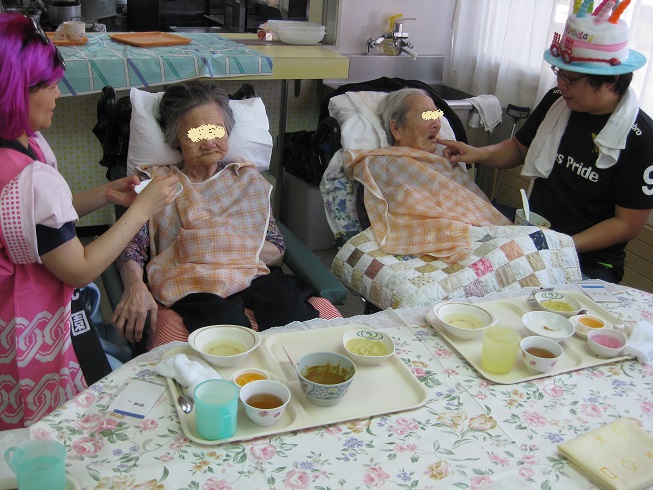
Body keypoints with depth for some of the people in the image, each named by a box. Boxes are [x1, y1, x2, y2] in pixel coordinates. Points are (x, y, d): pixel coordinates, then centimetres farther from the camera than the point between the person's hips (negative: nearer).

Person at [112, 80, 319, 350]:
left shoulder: (248, 178, 23)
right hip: (191, 288, -2)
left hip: (256, 278, 3)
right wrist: (135, 286, -19)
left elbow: (277, 251, 17)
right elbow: (132, 246, 4)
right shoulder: (156, 183, 17)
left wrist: (237, 246, -4)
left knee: (294, 316, -32)